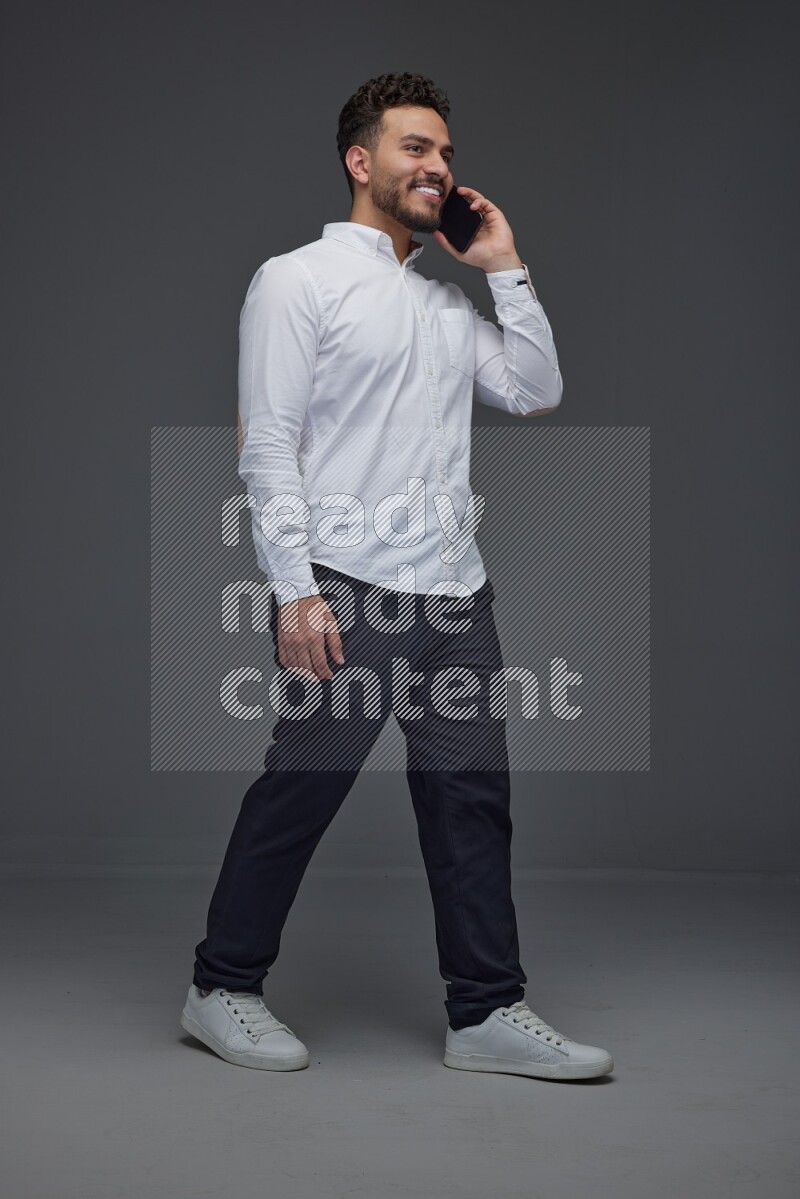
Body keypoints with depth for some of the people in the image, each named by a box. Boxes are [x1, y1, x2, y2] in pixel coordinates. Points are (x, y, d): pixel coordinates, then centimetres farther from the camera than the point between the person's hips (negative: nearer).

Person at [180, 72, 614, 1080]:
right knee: (297, 793, 0)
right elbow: (267, 444, -8)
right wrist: (294, 591, -16)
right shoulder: (298, 280, -1)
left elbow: (536, 392, 14)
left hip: (455, 587, 7)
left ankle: (487, 1013, 13)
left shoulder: (449, 301, 20)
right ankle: (221, 990, 15)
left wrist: (506, 269, 11)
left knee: (473, 796, 6)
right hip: (349, 587, -6)